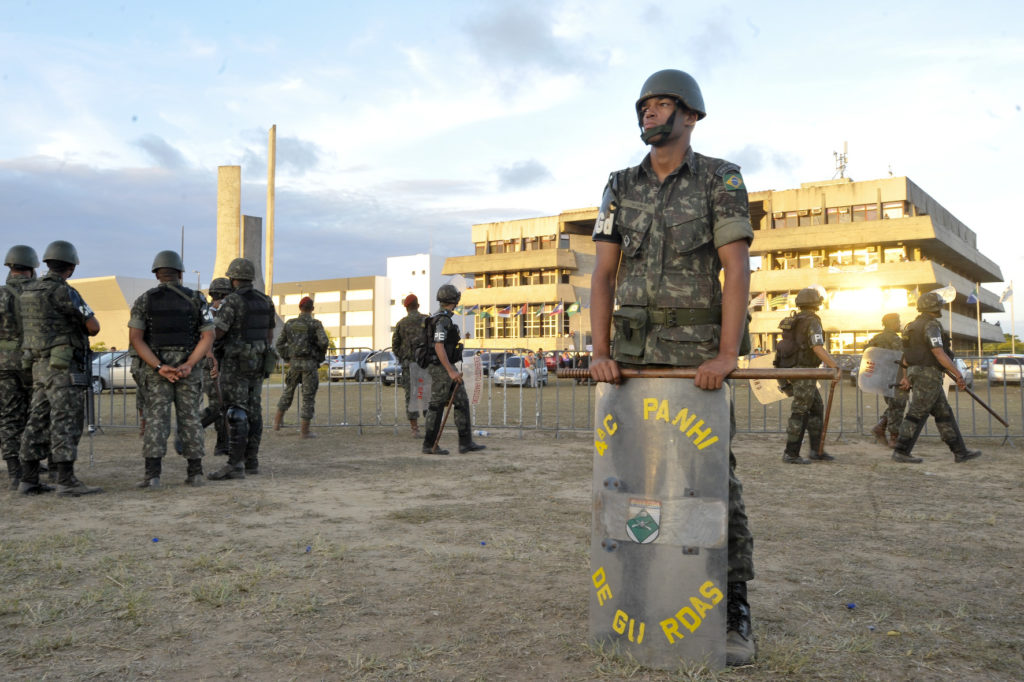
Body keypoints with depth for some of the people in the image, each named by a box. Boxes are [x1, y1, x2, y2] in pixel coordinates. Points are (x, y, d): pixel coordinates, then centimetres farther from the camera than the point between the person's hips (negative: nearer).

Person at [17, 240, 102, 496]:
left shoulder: (29, 291, 13)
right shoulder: (63, 292, -14)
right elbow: (93, 326, -10)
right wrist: (81, 327, 12)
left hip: (41, 366, 8)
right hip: (65, 366, -8)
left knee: (38, 422, 10)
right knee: (66, 422, -10)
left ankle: (28, 481, 13)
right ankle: (67, 482, -12)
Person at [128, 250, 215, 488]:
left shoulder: (144, 300, -1)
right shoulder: (196, 299, -1)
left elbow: (135, 338, -10)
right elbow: (208, 337, -9)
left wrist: (160, 368, -16)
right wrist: (188, 366, -16)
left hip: (155, 369, 0)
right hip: (188, 368, 0)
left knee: (156, 419, 1)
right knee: (189, 418, 8)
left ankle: (152, 475, -9)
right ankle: (195, 472, 9)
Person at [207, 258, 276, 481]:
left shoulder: (232, 300, -14)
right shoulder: (264, 300, 9)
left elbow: (217, 333, -16)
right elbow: (269, 334, 14)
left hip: (236, 362, -8)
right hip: (256, 362, 8)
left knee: (236, 413, -10)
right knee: (252, 411, 11)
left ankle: (235, 465, -13)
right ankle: (251, 461, 14)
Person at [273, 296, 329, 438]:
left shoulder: (289, 323, 6)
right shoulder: (315, 324, -6)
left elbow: (280, 344, 7)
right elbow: (324, 341, -19)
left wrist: (287, 360, 18)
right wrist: (321, 354, 2)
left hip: (294, 363, 4)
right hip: (310, 364, -4)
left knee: (288, 391, 25)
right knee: (308, 398, 2)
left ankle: (277, 421, 27)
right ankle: (304, 431, 1)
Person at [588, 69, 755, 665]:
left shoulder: (721, 179, -2)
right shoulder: (621, 187, 10)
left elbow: (738, 270, -11)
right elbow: (604, 274, 5)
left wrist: (727, 354, -23)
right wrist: (600, 352, -7)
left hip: (695, 354, -4)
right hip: (633, 356, 4)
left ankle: (734, 610, 5)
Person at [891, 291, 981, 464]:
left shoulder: (916, 325, 16)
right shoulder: (931, 325, -14)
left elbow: (907, 356, 19)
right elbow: (939, 354, -21)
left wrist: (907, 377, 22)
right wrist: (959, 375, -18)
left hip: (917, 374, 10)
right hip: (929, 376, -10)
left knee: (944, 413, 12)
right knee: (917, 414, -6)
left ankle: (960, 451, 15)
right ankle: (901, 452, -3)